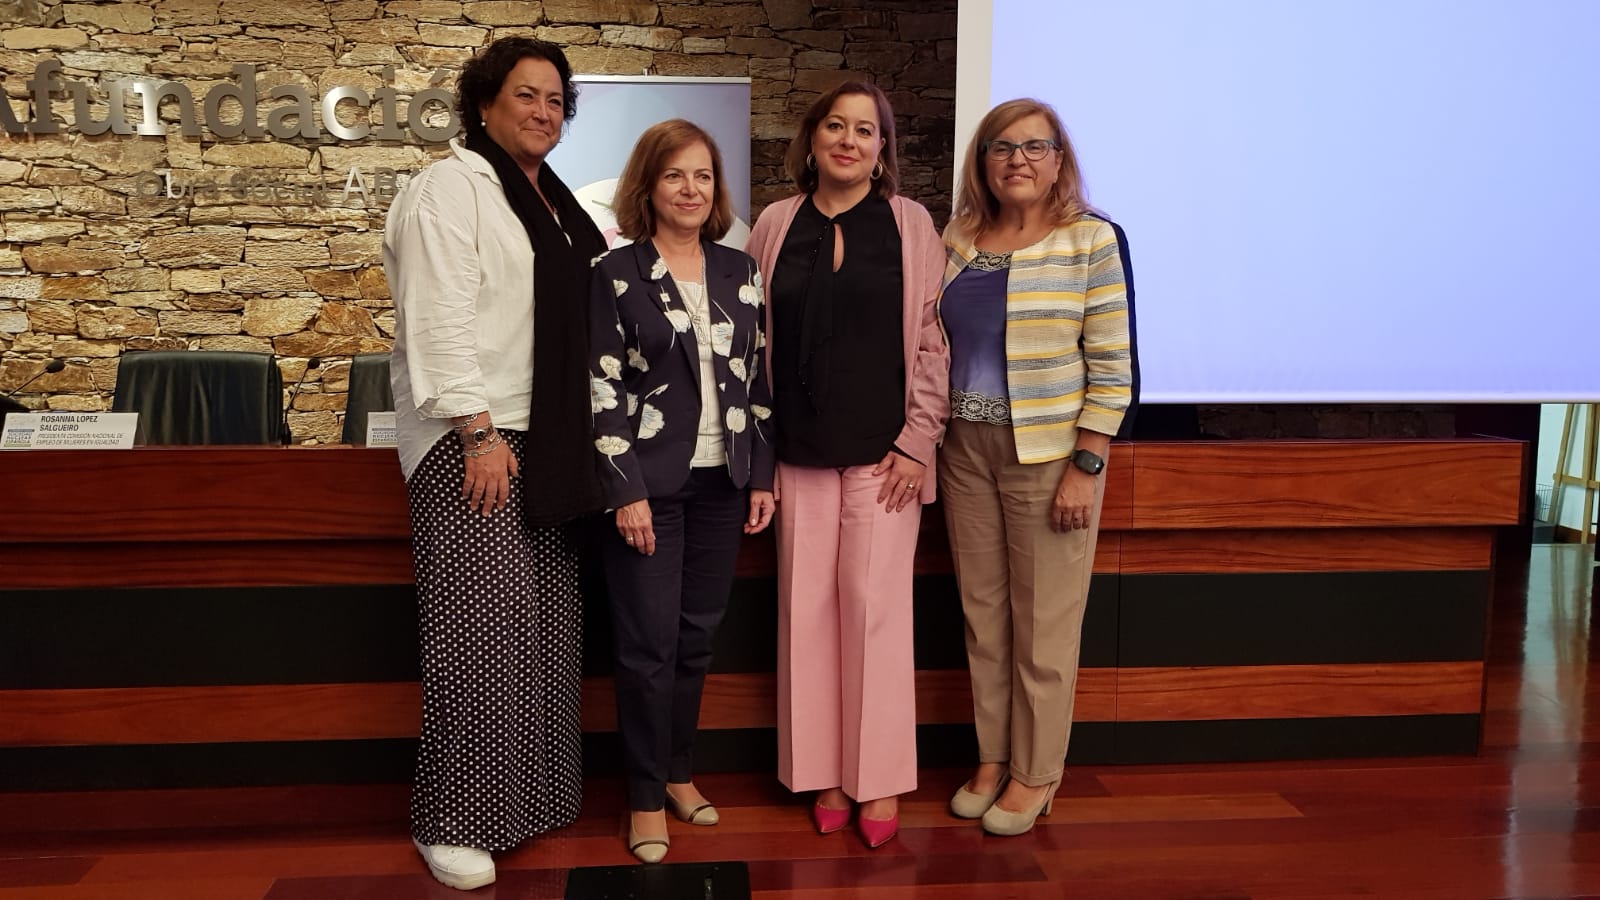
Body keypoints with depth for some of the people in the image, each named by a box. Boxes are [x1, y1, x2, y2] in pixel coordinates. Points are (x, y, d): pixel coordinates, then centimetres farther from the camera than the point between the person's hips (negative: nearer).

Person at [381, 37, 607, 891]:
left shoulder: (553, 201, 18)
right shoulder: (450, 188, -7)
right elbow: (440, 318, -17)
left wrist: (575, 442, 15)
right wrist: (479, 433, -22)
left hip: (546, 440, 8)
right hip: (472, 439, -8)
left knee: (541, 624, 10)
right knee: (479, 627, -7)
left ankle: (529, 796, 22)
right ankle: (452, 822, 6)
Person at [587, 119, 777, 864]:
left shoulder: (739, 270, 8)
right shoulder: (616, 273, -4)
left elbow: (758, 377, 10)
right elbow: (602, 390, -8)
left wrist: (762, 474, 6)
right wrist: (625, 490, -14)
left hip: (721, 481, 4)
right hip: (650, 483, -4)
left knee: (697, 637, 12)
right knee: (648, 643, 1)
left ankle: (679, 771, 29)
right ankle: (646, 797, 15)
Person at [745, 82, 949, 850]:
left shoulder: (909, 224, 2)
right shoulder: (775, 226, 7)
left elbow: (933, 338, 0)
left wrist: (919, 439, -6)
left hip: (882, 449, -2)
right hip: (799, 448, 2)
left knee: (875, 605, 0)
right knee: (807, 607, 5)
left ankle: (879, 777, 13)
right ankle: (824, 770, 18)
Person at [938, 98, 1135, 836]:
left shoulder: (1090, 240, -6)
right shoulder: (956, 241, 7)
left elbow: (1112, 365, -8)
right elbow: (936, 347, 12)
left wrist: (1086, 467, -12)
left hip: (1049, 455, -4)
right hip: (965, 450, 5)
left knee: (1043, 622, 4)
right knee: (981, 615, 12)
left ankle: (1036, 773, 20)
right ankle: (992, 757, 28)